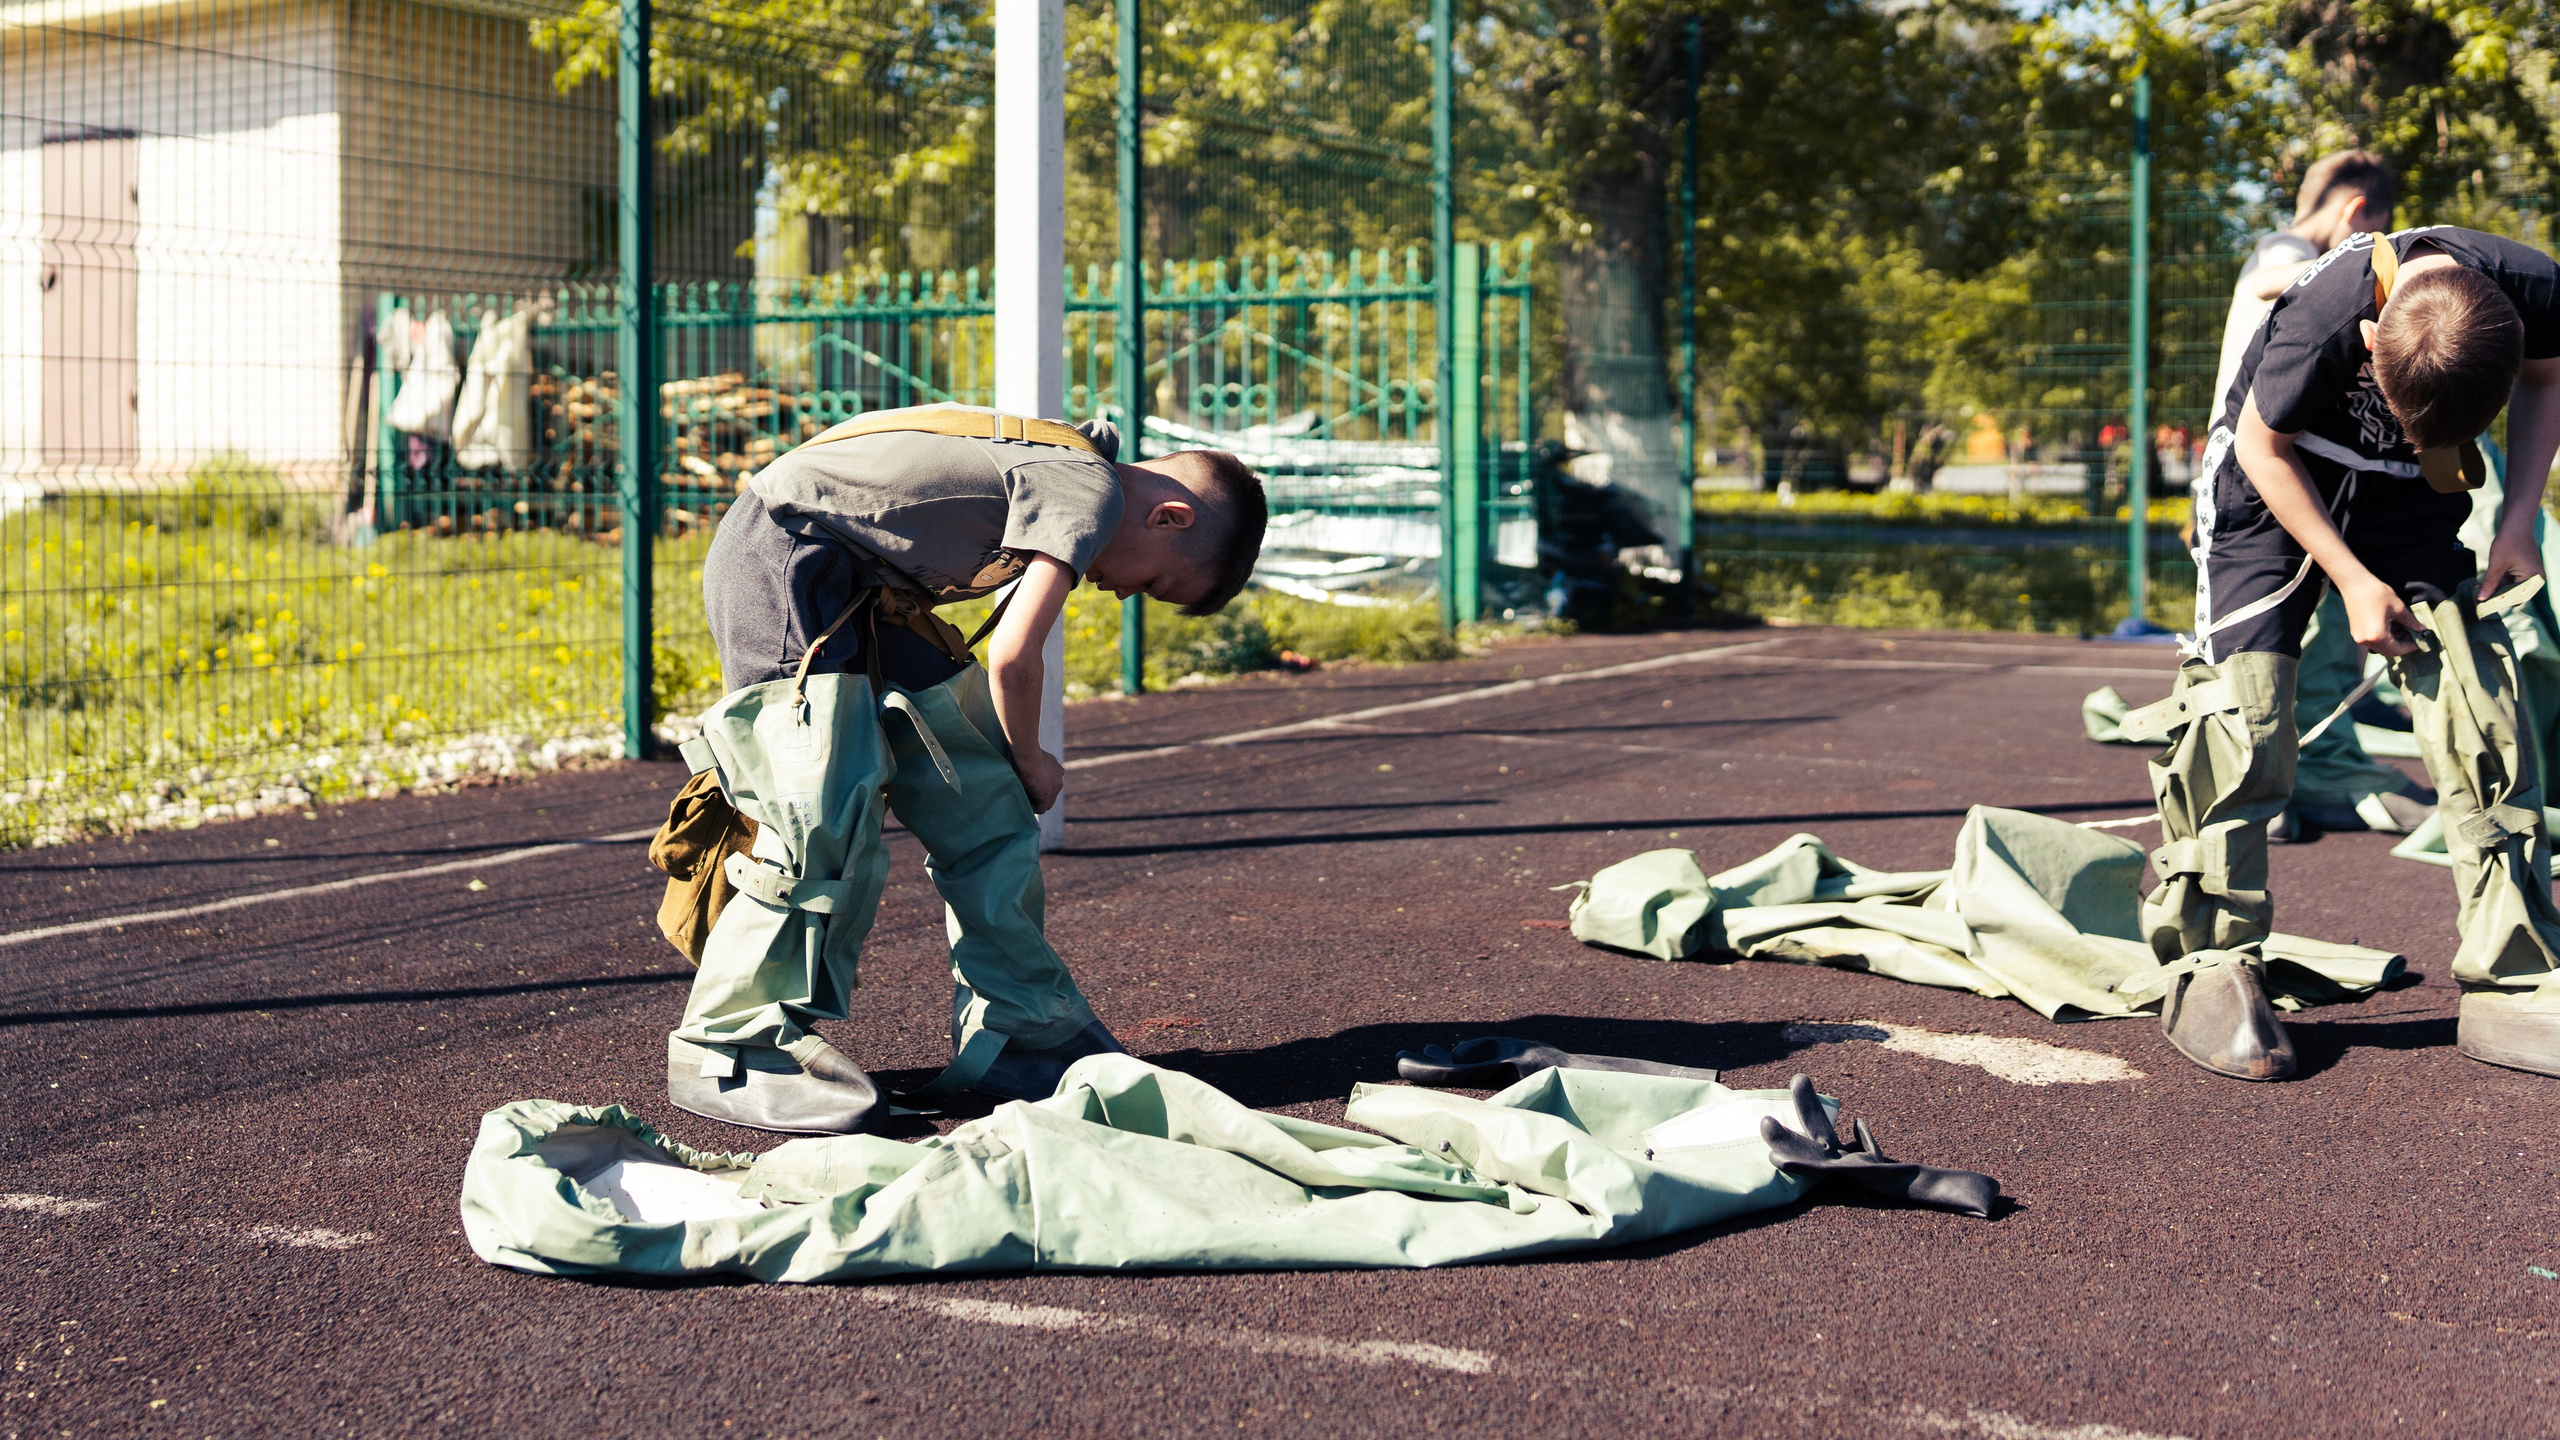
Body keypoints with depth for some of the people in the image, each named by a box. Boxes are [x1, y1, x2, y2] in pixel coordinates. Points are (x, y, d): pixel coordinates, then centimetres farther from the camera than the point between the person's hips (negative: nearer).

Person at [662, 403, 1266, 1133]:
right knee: (830, 817, -16)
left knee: (982, 797, 7)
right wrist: (1030, 759, 2)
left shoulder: (1061, 466, 13)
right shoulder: (1091, 492, -15)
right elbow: (1012, 658, -16)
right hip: (777, 552, -10)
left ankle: (1021, 1031, 13)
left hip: (860, 584, 10)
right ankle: (728, 1050, -5)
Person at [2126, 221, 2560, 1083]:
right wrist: (2353, 579, -17)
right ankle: (2209, 973, 1)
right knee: (2240, 709, -14)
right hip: (2276, 490, -3)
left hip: (2409, 503, 3)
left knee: (2484, 716, -8)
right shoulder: (2321, 323, -37)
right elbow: (2263, 445, -17)